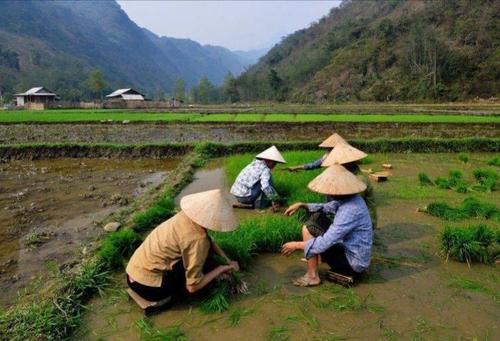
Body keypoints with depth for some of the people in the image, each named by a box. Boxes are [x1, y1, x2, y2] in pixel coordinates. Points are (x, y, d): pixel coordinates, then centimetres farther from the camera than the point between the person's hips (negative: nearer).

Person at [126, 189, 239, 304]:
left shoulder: (188, 215, -4)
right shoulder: (197, 239, -26)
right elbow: (193, 286, -19)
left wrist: (226, 258, 8)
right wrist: (221, 269, -8)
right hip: (147, 286, -8)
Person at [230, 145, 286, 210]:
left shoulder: (254, 164, 15)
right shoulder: (265, 170, -11)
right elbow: (265, 187, -28)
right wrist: (275, 199, -16)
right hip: (246, 196, -9)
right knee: (268, 177, -6)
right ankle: (259, 202, -1)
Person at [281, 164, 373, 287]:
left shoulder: (349, 210, -31)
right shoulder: (348, 198, -2)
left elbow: (325, 243, -32)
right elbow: (326, 207, 16)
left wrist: (296, 245, -19)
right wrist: (302, 205, 2)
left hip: (353, 262, -10)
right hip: (354, 253, 10)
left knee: (307, 230, -11)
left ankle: (312, 277, -1)